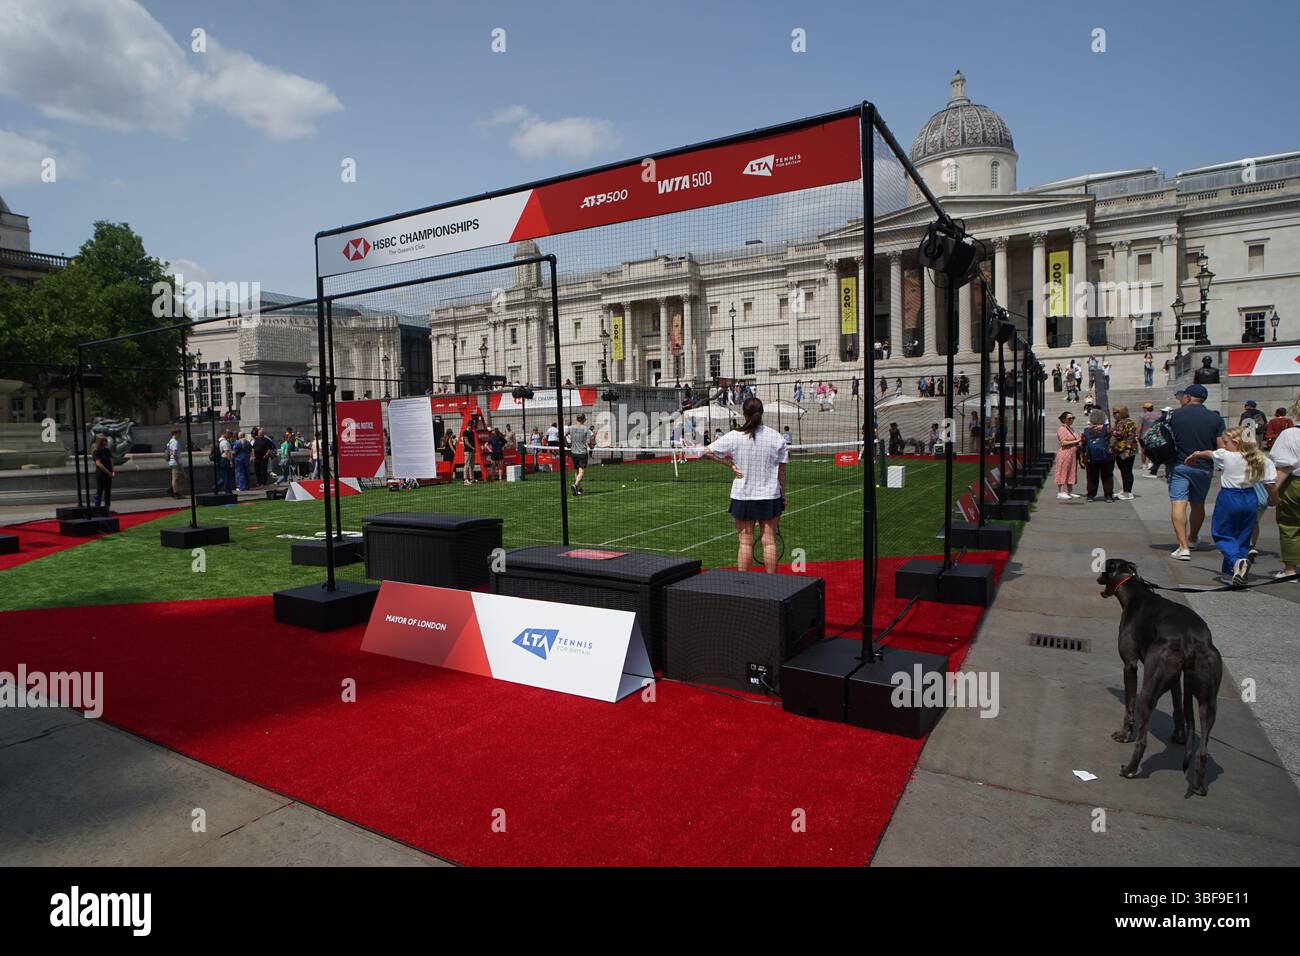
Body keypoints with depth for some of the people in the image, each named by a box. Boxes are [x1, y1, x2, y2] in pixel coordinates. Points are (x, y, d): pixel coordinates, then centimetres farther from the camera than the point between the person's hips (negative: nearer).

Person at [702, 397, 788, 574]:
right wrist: (783, 495, 10)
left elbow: (707, 452, -4)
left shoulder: (734, 437, -7)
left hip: (743, 496, -1)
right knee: (770, 542, 6)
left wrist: (730, 464, 0)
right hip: (770, 496, 1)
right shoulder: (775, 436, -3)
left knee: (745, 543, 6)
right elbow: (781, 470, 0)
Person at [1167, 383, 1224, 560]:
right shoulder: (1216, 418, 0)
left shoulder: (1175, 415, -3)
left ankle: (1183, 547, -20)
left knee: (1178, 504, -8)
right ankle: (1193, 539, 40)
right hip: (1204, 468, 3)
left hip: (1179, 465, -3)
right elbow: (1221, 447, -3)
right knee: (1198, 504, 20)